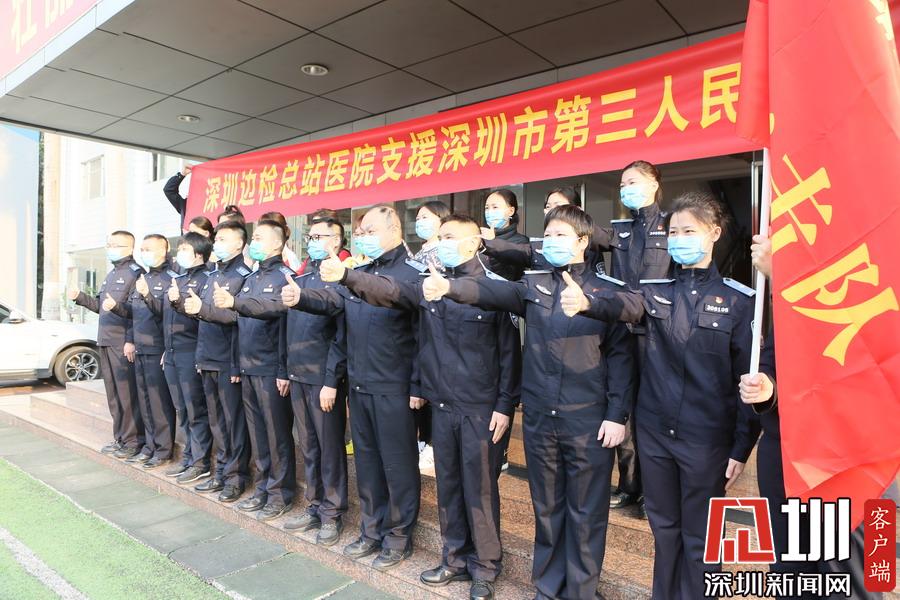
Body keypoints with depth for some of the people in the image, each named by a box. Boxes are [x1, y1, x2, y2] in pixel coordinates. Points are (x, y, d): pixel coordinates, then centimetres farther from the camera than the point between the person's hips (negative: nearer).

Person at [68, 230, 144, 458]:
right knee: (113, 393, 14)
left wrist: (117, 307, -32)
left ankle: (133, 440, 5)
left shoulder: (136, 273, -9)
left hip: (124, 345, -9)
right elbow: (100, 305, 24)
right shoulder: (111, 274, 19)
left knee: (128, 394, -4)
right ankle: (120, 438, 24)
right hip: (106, 343, 9)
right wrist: (80, 297, 11)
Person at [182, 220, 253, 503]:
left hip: (229, 362, -8)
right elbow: (200, 310, 21)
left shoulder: (244, 275, -10)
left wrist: (203, 308, -25)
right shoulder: (212, 275, 16)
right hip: (208, 359, 8)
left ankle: (236, 476, 12)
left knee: (234, 420, 1)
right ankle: (222, 471, 28)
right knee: (216, 420, 15)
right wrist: (185, 302, 5)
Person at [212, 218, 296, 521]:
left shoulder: (284, 276, -7)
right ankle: (263, 488, 26)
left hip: (271, 370, -7)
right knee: (257, 432, 14)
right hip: (248, 369, 7)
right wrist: (237, 364, 16)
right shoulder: (251, 278, 16)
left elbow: (275, 311, -22)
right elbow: (240, 320, 17)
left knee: (277, 434, 2)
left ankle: (281, 493, 14)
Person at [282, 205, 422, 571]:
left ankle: (399, 537, 24)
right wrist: (299, 299, -26)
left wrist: (417, 386, -14)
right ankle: (372, 531, 34)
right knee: (366, 460, 18)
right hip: (359, 386, 7)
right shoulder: (357, 273, 12)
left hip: (394, 390, -7)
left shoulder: (414, 274, -9)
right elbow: (331, 300, -5)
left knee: (398, 464, 7)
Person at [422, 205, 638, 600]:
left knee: (585, 511, 10)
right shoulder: (533, 285, 6)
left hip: (589, 419, -2)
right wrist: (450, 286, -31)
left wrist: (617, 414, -7)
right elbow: (493, 292, -12)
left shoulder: (607, 290, -1)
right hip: (539, 417, 3)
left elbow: (621, 355, -2)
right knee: (546, 505, 17)